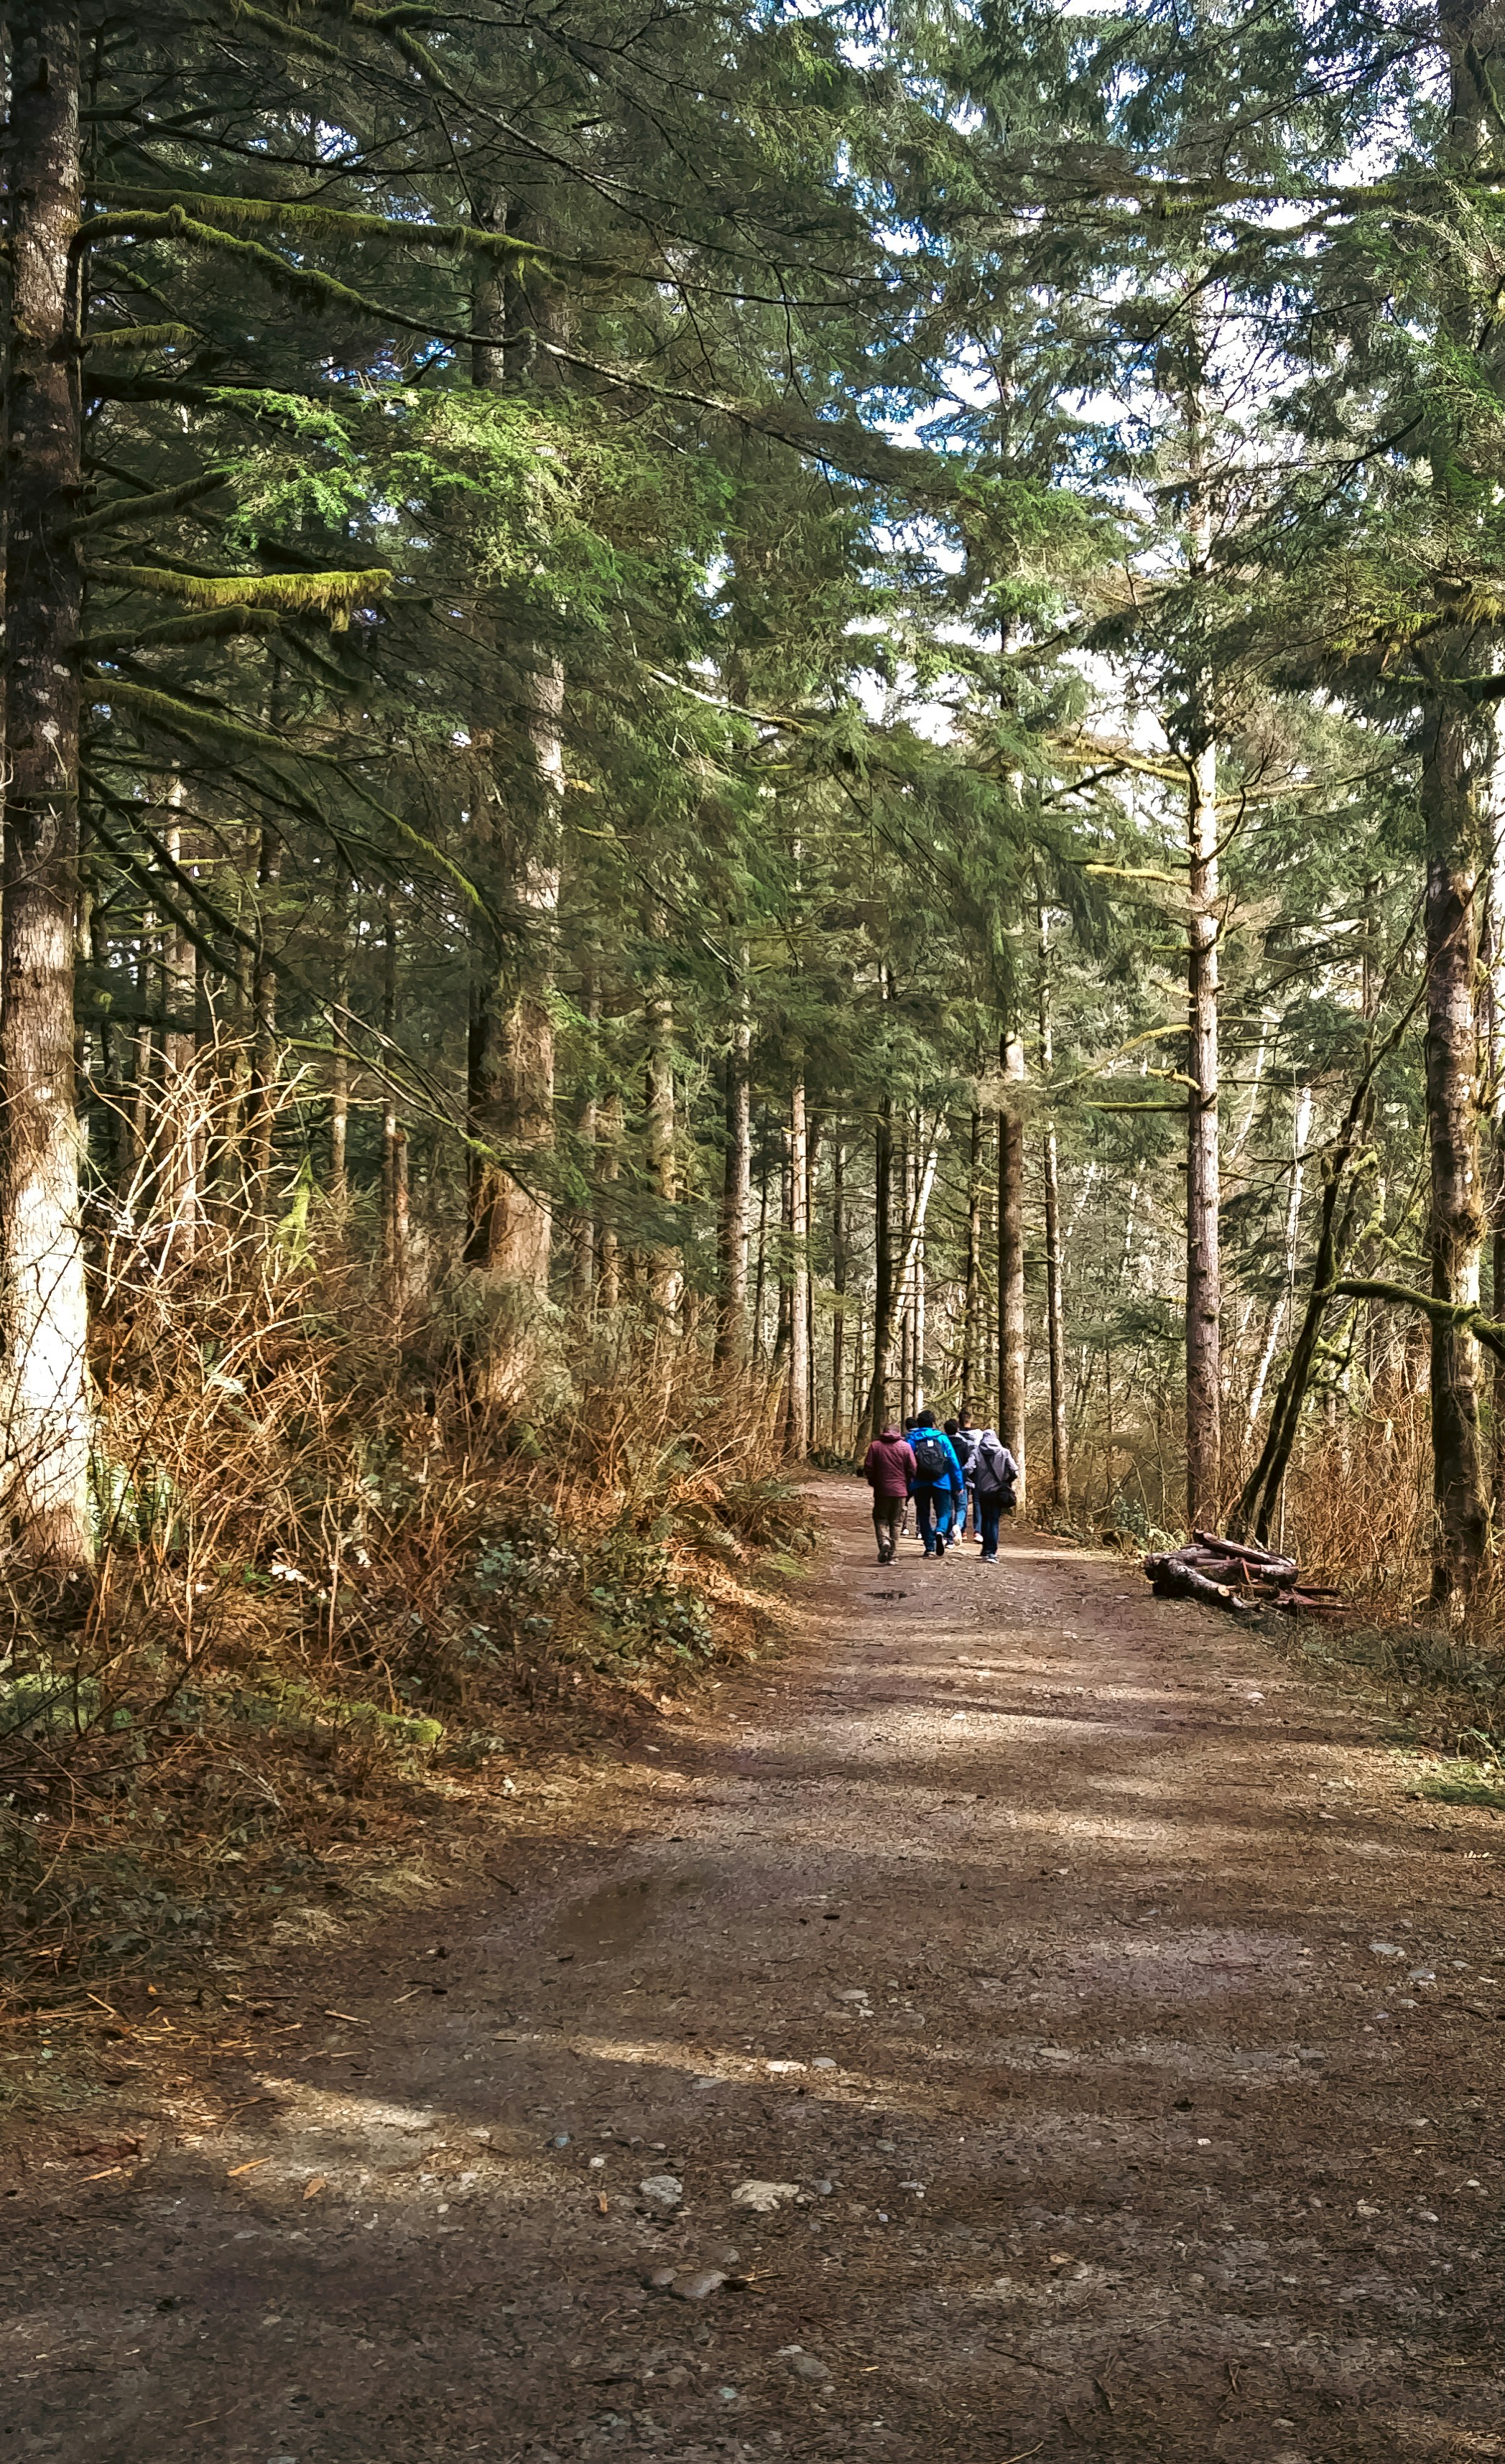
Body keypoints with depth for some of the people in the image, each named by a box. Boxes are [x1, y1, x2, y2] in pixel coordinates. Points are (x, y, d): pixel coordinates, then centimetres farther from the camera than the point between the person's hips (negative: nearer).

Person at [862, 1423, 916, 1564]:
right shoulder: (906, 1446, 0)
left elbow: (868, 1469, -2)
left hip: (881, 1490, -1)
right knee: (895, 1522, 10)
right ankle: (891, 1555, 7)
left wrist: (873, 1483, 15)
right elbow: (912, 1469, -2)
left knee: (880, 1518, 11)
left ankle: (884, 1541, -17)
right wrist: (907, 1486, 12)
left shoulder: (875, 1446, 0)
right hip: (900, 1490, 1)